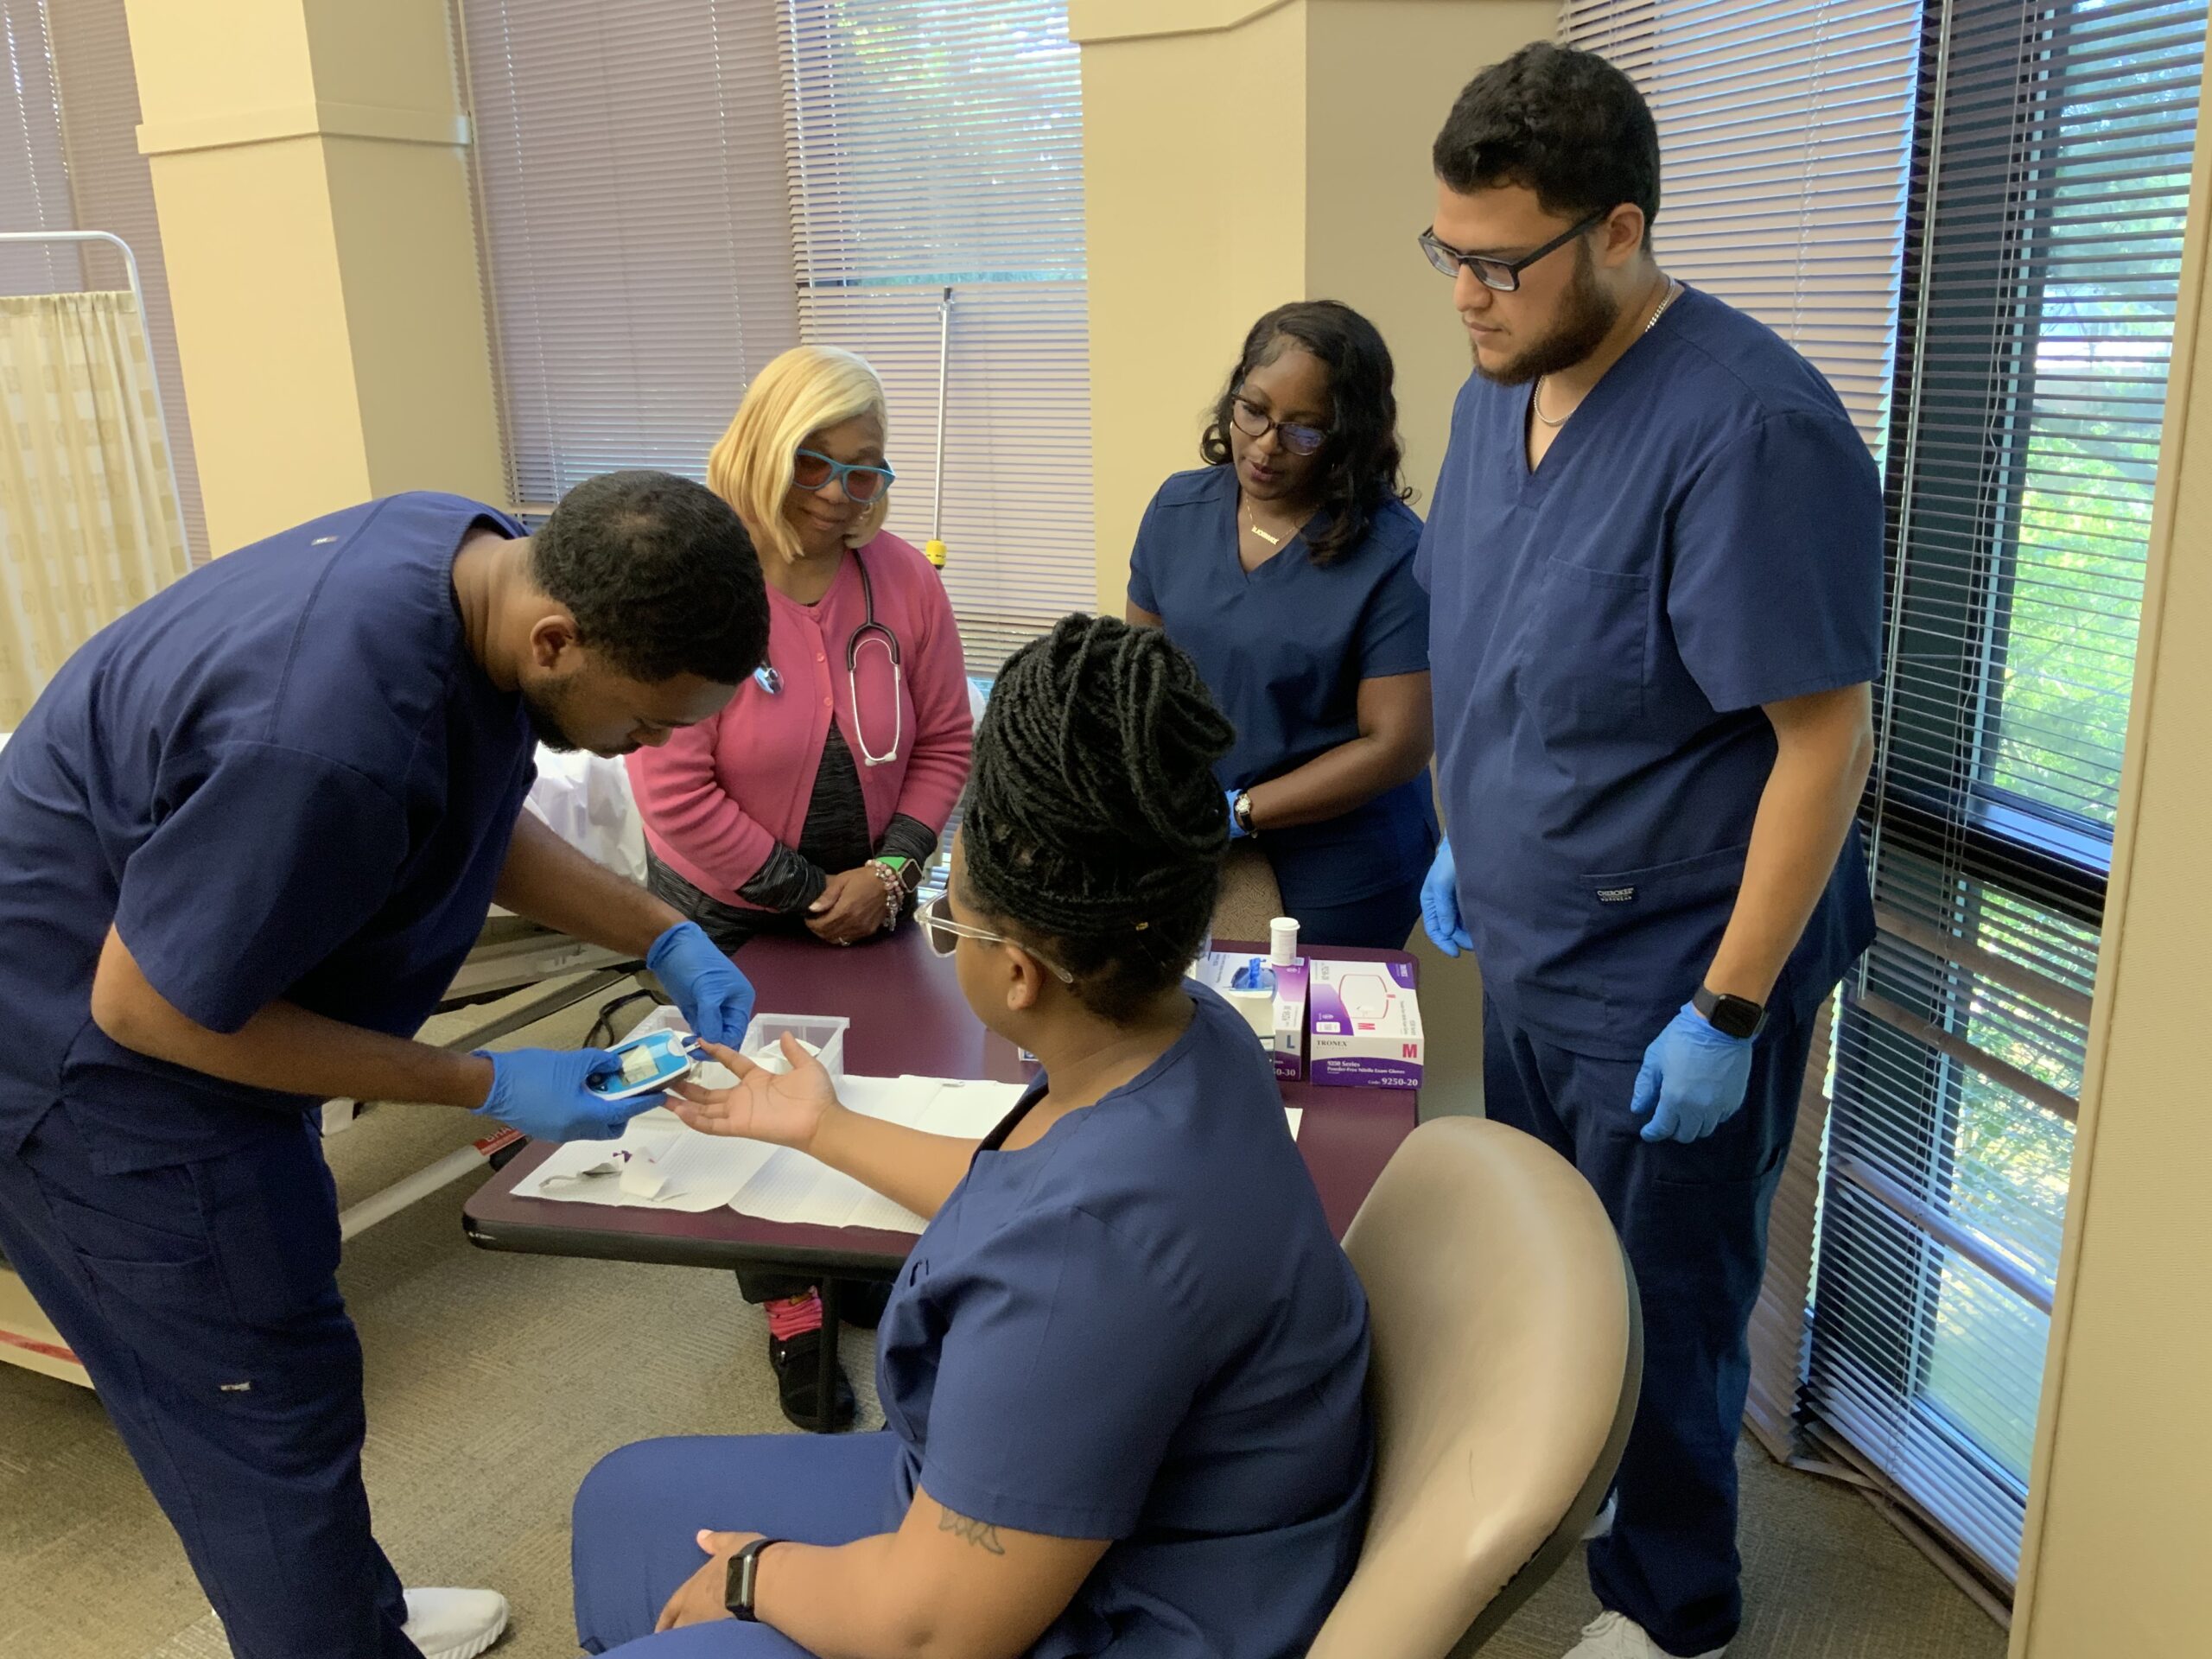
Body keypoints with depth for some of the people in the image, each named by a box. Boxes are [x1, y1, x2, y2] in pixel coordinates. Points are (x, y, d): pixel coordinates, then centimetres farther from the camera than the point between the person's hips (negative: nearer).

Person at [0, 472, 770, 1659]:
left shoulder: (496, 565, -13)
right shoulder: (334, 736, -40)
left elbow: (483, 821, 5)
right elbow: (148, 1007, -25)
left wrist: (663, 938, -4)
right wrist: (488, 1088, -22)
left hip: (220, 994, 9)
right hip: (97, 1061, -9)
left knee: (269, 1373, 24)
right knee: (268, 1418, 5)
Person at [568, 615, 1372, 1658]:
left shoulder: (1093, 1244, -38)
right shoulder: (1173, 1032, -9)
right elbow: (1019, 1193, 13)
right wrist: (826, 1130, 24)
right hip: (1014, 1528, 9)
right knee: (627, 1503, 19)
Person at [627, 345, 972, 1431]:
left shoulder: (900, 578, -7)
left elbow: (945, 744, -1)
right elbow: (674, 790, -21)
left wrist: (887, 870, -13)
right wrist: (804, 891, -15)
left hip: (868, 904, 4)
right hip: (727, 914, -3)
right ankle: (791, 1312, 31)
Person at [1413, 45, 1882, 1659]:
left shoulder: (1747, 430, -23)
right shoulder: (1499, 388, 3)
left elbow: (1824, 737, -21)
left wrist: (1729, 1010, -20)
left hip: (1672, 983, -7)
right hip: (1527, 948, 7)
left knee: (1660, 1314, 11)